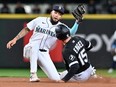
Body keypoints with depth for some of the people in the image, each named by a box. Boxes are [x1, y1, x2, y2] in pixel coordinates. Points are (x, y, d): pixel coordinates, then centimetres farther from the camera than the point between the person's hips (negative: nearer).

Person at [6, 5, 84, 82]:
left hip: (44, 54, 1)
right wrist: (15, 39, 0)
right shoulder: (39, 20, -1)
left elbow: (71, 33, -18)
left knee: (56, 78, -12)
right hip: (31, 50, -1)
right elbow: (26, 29, 7)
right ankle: (33, 74, -34)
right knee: (34, 44, -40)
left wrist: (77, 21, -30)